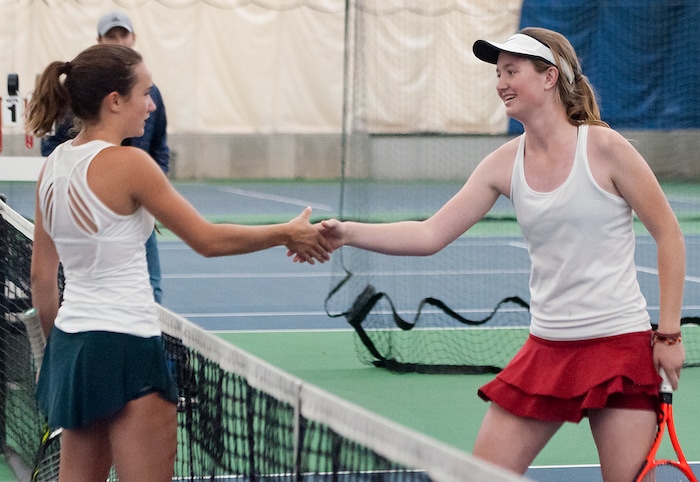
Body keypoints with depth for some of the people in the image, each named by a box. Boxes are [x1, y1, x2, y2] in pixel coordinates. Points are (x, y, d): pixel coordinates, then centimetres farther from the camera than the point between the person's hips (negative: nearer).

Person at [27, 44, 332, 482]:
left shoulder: (54, 165, 7)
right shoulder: (127, 163, -15)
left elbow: (41, 275, 13)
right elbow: (208, 239, -11)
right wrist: (287, 233, 2)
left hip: (70, 345, 8)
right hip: (124, 348, -8)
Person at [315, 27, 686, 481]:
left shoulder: (604, 147, -9)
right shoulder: (506, 163, 4)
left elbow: (669, 235, -4)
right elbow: (430, 234, 0)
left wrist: (669, 333, -7)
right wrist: (347, 233, -12)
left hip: (620, 343, -5)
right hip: (547, 349, 5)